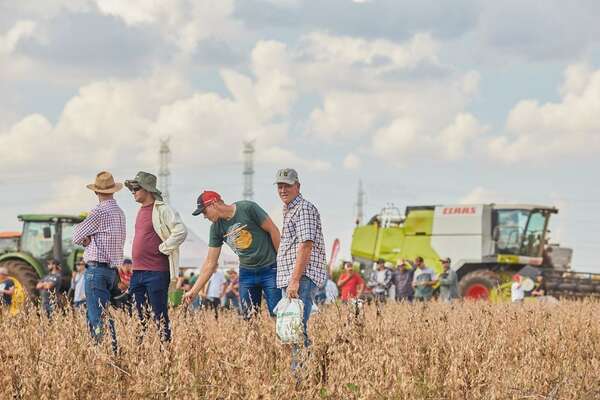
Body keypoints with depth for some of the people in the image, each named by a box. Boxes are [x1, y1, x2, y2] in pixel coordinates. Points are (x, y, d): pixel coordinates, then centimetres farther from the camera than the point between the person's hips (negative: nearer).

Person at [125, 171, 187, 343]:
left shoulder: (163, 210, -9)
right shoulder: (141, 210, 17)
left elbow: (181, 232, -20)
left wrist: (163, 248, -12)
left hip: (156, 272, -8)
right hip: (137, 272, 8)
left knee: (160, 316, -5)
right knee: (140, 317, 9)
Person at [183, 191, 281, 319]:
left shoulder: (248, 208, -12)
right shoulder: (216, 228, 4)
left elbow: (273, 230, -8)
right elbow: (210, 263, 7)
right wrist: (194, 290, 3)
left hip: (270, 269, -5)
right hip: (246, 272, 5)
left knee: (277, 316, -9)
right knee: (248, 318, 2)